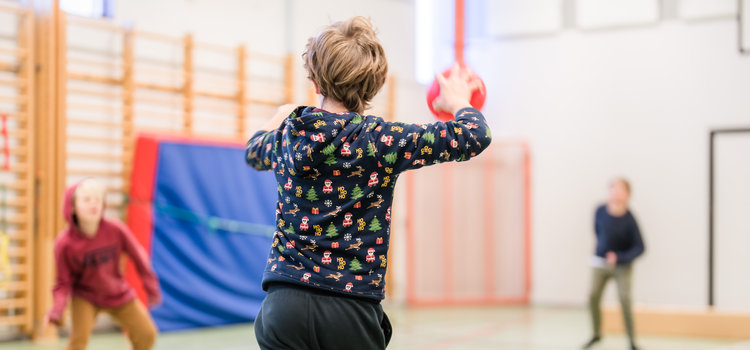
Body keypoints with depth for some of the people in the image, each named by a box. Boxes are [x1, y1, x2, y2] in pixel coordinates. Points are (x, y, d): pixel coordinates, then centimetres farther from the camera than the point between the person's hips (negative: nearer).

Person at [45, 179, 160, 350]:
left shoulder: (116, 230, -21)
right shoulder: (64, 243, -24)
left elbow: (138, 256, -6)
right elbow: (63, 282, -14)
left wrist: (151, 287, 0)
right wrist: (57, 310, -30)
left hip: (119, 295, 3)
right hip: (85, 297, -3)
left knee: (147, 335, 6)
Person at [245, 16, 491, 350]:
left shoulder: (288, 135, 6)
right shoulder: (382, 140, -6)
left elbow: (254, 150, 33)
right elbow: (476, 136, -3)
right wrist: (458, 100, 20)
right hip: (353, 312, -2)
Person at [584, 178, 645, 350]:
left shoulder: (629, 220, -18)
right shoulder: (601, 211, -9)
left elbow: (639, 247, -18)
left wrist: (618, 257, -29)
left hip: (622, 265, -3)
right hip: (601, 263, 3)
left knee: (624, 299, -13)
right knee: (593, 297, -3)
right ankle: (597, 334, 19)